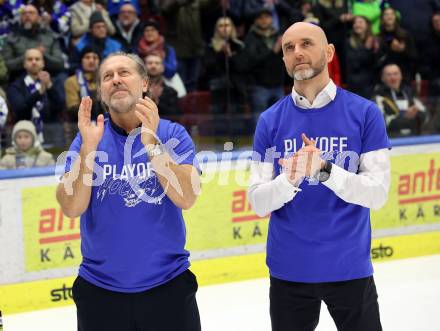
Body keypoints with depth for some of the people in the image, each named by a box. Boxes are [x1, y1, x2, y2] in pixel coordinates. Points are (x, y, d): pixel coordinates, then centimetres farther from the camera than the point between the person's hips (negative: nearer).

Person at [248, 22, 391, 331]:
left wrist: (324, 170, -26)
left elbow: (377, 193, -11)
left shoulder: (365, 113, -5)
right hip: (288, 270, 2)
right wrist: (289, 180, -25)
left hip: (350, 268, -1)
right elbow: (259, 203, -4)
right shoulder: (270, 120, 0)